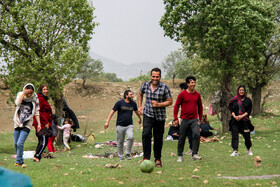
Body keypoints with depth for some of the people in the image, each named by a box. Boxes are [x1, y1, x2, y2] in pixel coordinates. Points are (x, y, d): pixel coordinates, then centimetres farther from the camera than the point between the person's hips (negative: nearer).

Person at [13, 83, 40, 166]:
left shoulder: (35, 99, 0)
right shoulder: (20, 95, 3)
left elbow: (37, 112, 6)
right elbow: (17, 103, -18)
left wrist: (39, 123, 2)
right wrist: (24, 93, -20)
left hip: (27, 125, -3)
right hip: (17, 123, 3)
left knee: (20, 143, -15)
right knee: (16, 144, 8)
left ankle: (18, 161, -4)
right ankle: (21, 160, 25)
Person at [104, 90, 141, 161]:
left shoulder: (133, 103, 6)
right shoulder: (119, 103, -6)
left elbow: (136, 111, 26)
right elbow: (112, 112, -4)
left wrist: (140, 118, 42)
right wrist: (107, 122, -9)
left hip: (129, 125, 2)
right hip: (120, 125, -2)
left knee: (131, 137, -23)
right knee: (120, 142, 3)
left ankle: (128, 154, -8)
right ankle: (121, 156, 18)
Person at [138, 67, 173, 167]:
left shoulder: (164, 87, -11)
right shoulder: (145, 85, -2)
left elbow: (170, 102, -7)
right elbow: (140, 94, 20)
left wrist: (158, 104, -21)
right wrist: (140, 106, 14)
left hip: (160, 116, -1)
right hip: (148, 114, 1)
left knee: (158, 138, 6)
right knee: (146, 134, -18)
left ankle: (158, 159, 23)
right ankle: (146, 157, -14)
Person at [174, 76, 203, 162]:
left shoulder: (197, 94, 7)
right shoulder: (182, 94, -3)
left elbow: (200, 107, 19)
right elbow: (176, 106, 1)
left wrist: (200, 118, 17)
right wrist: (176, 118, -3)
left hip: (194, 119, 2)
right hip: (185, 119, -2)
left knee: (197, 135, -17)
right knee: (182, 138, 4)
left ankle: (194, 154, -10)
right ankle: (180, 156, 17)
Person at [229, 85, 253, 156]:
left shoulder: (248, 100, 7)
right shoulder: (234, 100, 10)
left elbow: (249, 110, 1)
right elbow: (231, 109, 6)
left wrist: (242, 116, -12)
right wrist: (234, 116, -12)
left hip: (244, 120, -1)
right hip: (235, 121, 1)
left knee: (247, 136, -1)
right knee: (234, 136, -7)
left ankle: (249, 150, 21)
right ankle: (235, 151, -9)